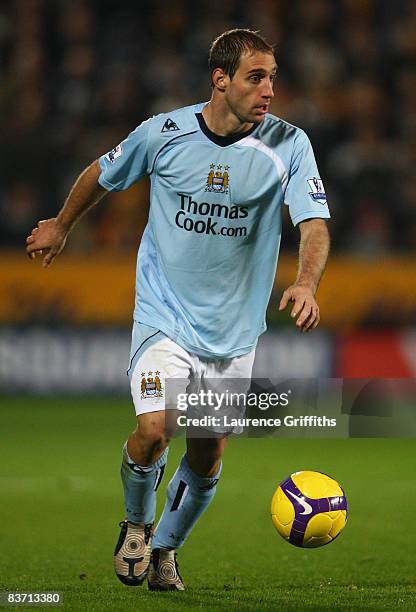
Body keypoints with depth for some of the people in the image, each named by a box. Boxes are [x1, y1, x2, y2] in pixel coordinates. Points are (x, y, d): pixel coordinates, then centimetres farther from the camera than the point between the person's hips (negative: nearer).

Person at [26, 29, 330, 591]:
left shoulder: (288, 145, -11)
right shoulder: (163, 133, -10)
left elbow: (314, 224, -18)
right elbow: (102, 175, 9)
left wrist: (306, 283, -39)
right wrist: (60, 226, 24)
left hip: (235, 328, 2)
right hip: (165, 314, -2)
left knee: (208, 456, 6)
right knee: (154, 430, -19)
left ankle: (165, 549, 33)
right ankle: (137, 523, 12)